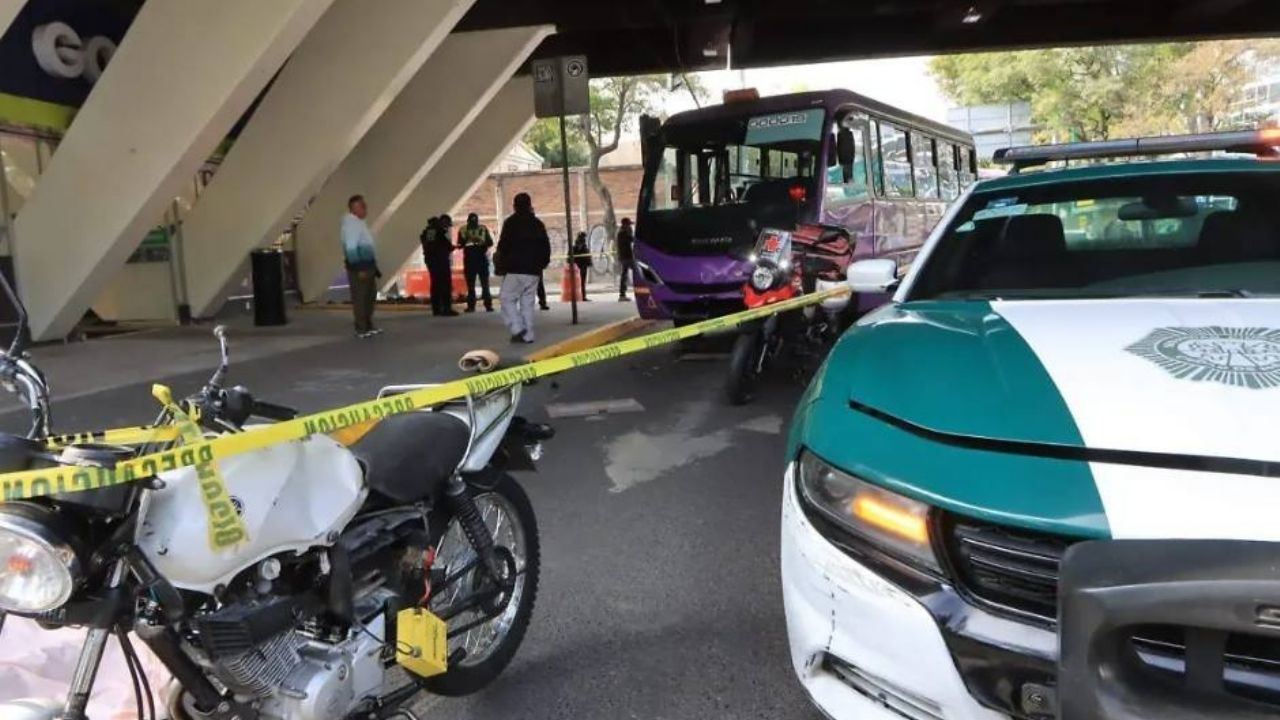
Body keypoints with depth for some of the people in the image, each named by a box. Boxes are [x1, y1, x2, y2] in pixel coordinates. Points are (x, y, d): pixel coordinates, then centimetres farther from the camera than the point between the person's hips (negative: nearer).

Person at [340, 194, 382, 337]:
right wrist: (359, 268, -23)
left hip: (368, 264, 10)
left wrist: (374, 266, 19)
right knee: (359, 298, -5)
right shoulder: (351, 224, -14)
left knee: (370, 296, 17)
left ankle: (369, 326, 27)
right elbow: (351, 248, -21)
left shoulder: (360, 223, 16)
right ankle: (361, 329, 0)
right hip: (358, 266, -10)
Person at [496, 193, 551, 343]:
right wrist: (542, 263, 20)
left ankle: (517, 328, -13)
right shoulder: (538, 224, 12)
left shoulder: (511, 222, -5)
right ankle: (527, 335, 6)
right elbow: (546, 246, 13)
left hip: (514, 270, -5)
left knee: (507, 299, 2)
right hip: (533, 270, 5)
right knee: (527, 302, 9)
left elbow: (503, 245, -10)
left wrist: (500, 263, 2)